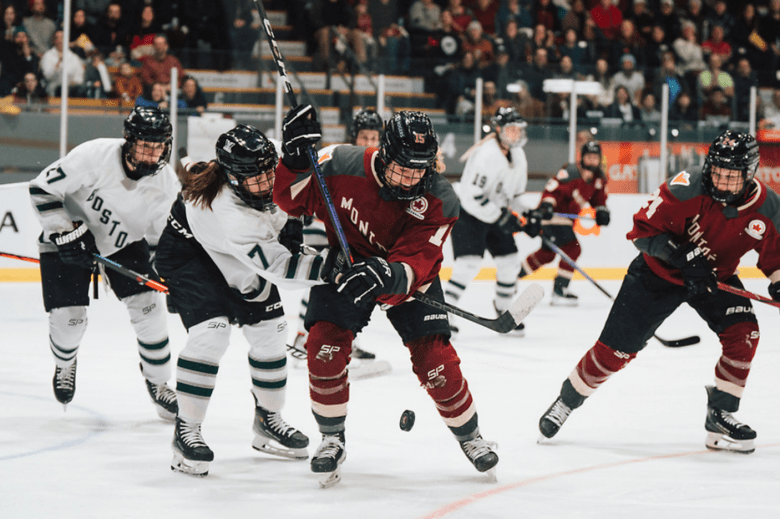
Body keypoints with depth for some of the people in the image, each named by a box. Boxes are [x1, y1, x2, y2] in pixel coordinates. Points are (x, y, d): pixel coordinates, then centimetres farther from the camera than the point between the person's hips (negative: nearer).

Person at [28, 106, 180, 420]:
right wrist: (66, 232, -28)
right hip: (67, 240, -3)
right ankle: (64, 365, 27)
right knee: (68, 318, -10)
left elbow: (161, 238, 1)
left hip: (125, 244, 3)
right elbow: (42, 189, -23)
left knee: (148, 307, -11)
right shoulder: (94, 156, -30)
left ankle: (158, 384, 10)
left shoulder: (166, 184, -15)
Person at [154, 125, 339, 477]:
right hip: (189, 254, -8)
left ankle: (268, 421, 24)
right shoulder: (230, 216, -43)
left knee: (269, 330, 6)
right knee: (211, 332, -25)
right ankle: (186, 430, -14)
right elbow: (279, 269, -42)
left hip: (242, 255, 8)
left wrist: (288, 222, -5)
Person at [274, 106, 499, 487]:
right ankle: (332, 440, 3)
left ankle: (469, 436, 17)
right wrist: (296, 157, -29)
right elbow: (293, 199, -11)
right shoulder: (344, 167, -25)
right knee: (325, 343, -18)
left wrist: (385, 275, -55)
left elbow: (416, 265, -34)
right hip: (345, 262, 1)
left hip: (408, 277, -1)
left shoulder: (439, 202, -27)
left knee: (434, 358, -9)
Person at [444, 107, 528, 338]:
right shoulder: (485, 154, -25)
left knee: (510, 261, 7)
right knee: (469, 262, -21)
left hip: (496, 214, 9)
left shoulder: (518, 156, 4)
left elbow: (514, 192, 18)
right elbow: (471, 195, -29)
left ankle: (504, 313, 25)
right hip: (468, 214, -9)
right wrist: (501, 218, -28)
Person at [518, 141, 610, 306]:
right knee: (572, 248, -19)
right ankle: (559, 290, -15)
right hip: (554, 213, -10)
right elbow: (553, 189, -29)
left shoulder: (599, 179, 4)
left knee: (547, 253, 19)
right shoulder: (571, 173, -23)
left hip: (566, 218, 10)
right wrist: (546, 206, -42)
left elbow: (599, 198, 13)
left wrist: (601, 210, -8)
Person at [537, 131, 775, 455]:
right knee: (615, 349, -4)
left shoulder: (766, 207, -18)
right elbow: (643, 229, -25)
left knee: (744, 332, -18)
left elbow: (773, 253, -1)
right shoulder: (687, 189, -30)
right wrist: (684, 257, -35)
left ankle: (720, 417, -3)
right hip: (659, 273, -3)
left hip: (716, 277, 3)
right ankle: (567, 400, 20)